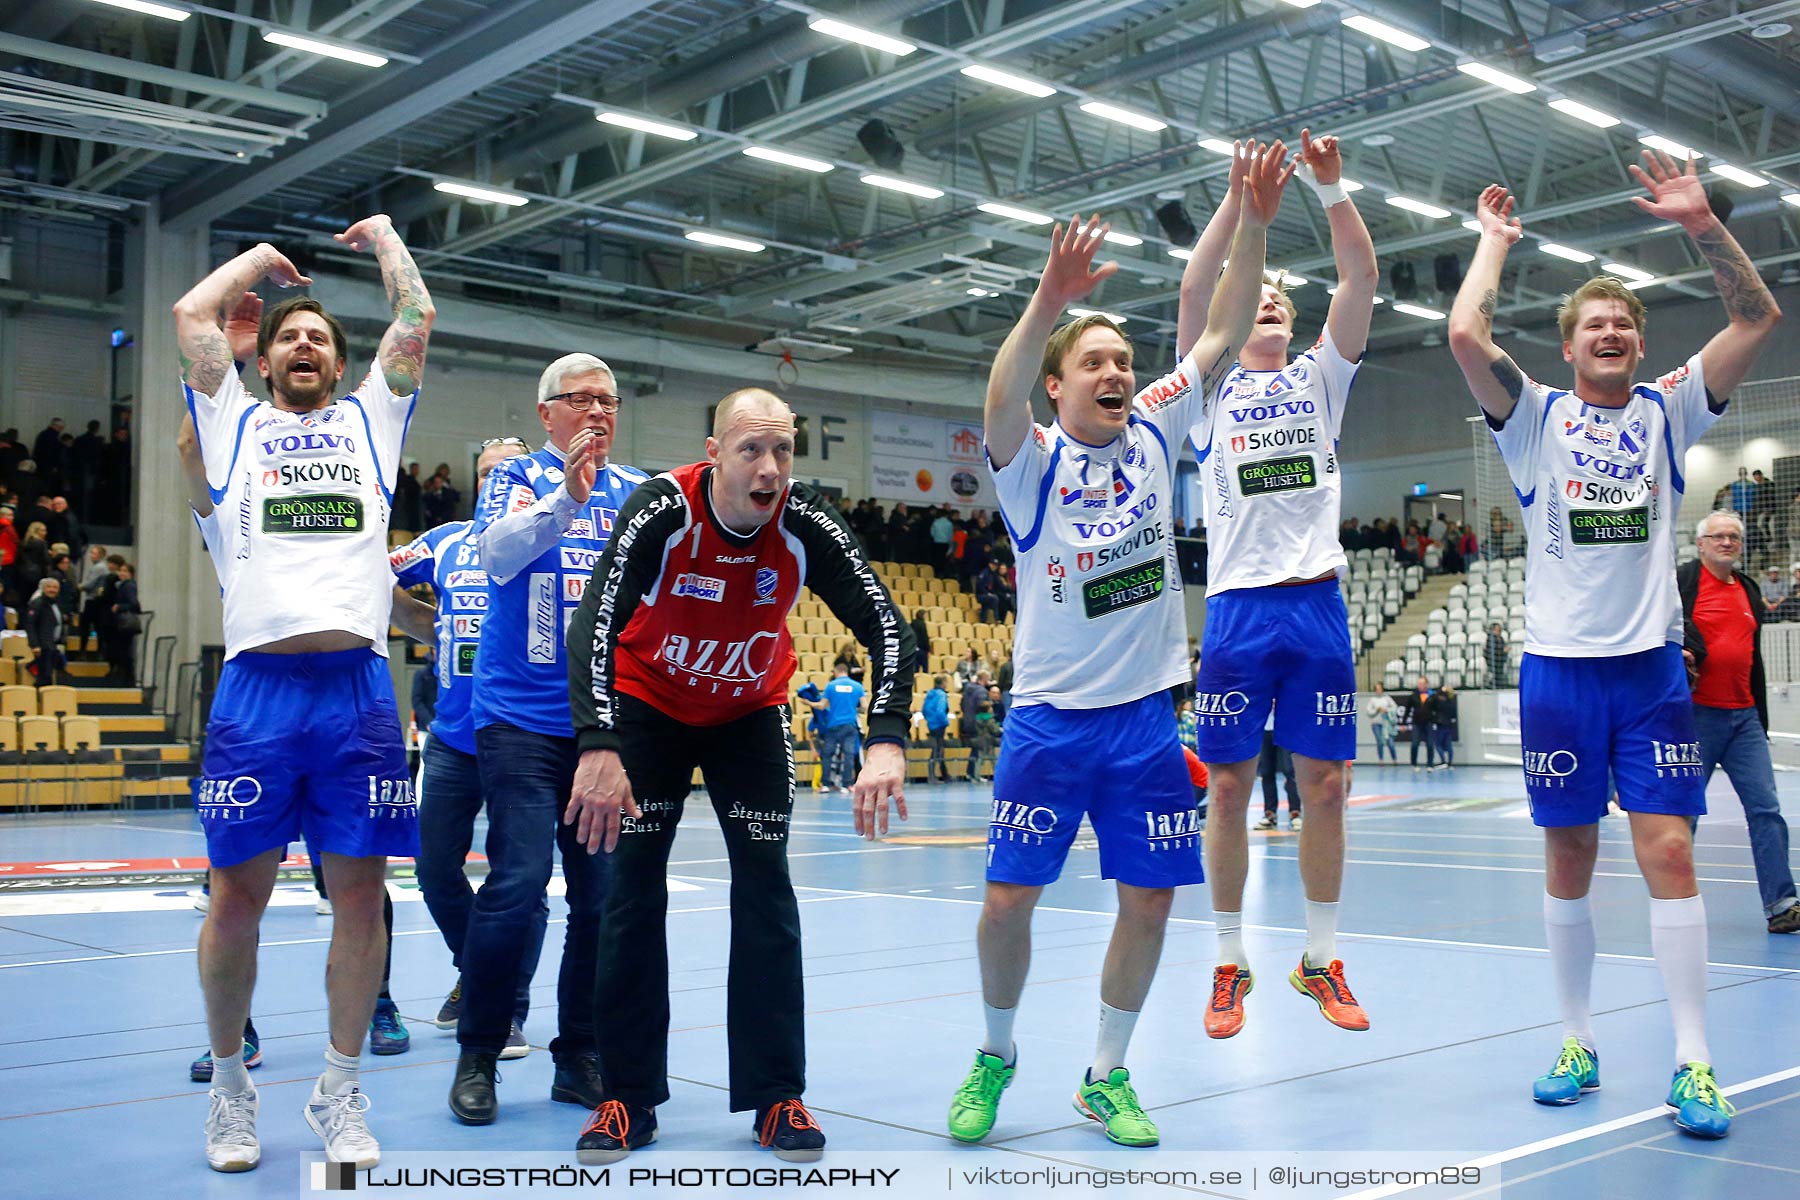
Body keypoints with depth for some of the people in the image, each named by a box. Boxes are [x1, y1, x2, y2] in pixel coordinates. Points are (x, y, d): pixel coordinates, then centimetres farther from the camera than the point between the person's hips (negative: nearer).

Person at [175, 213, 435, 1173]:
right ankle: (229, 1084, 18)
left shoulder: (369, 420, 20)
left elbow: (417, 321, 15)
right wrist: (261, 258, 27)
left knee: (360, 891, 0)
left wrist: (383, 235, 29)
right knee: (238, 894, 2)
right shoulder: (236, 425, 18)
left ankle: (340, 1092, 13)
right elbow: (190, 315, 12)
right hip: (257, 683, -1)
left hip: (357, 685, 1)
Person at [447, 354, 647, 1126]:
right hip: (522, 716, -3)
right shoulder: (518, 477, 2)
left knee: (605, 894, 4)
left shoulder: (636, 489, 11)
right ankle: (477, 1056, 7)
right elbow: (498, 553, -16)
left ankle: (579, 1058, 18)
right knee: (518, 883, -10)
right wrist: (566, 496, -30)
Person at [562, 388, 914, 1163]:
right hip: (648, 704, -1)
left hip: (751, 713, 1)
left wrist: (887, 742, -40)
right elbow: (594, 625, -35)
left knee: (766, 891, -4)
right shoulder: (662, 510, -29)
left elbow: (887, 628, -25)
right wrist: (598, 748, -48)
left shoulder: (806, 527, -24)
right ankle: (629, 1097, 9)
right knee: (634, 891, -2)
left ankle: (777, 1096, 7)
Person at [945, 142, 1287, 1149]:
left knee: (1150, 903, 4)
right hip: (1050, 716, -3)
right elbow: (1003, 397, -29)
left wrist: (1255, 222, -13)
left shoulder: (1154, 434, 5)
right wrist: (1049, 300, -45)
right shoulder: (1033, 459, -6)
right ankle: (997, 1054, 23)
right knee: (1010, 899, -3)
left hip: (1146, 715, 3)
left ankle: (1107, 1075, 22)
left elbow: (1224, 336, -1)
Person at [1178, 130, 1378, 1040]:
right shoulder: (1213, 386, 11)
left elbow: (1361, 280, 3)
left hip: (1316, 604, 2)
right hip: (1239, 603, -2)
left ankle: (1321, 961, 15)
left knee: (1325, 785, 4)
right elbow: (1194, 292, -4)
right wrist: (1240, 197, -10)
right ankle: (1231, 963, 13)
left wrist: (1331, 188, -8)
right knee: (1229, 787, 1)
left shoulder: (1320, 379, 15)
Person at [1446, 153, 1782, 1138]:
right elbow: (1466, 335, -11)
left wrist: (1700, 223, -6)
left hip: (1652, 665, 1)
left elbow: (1757, 318, 1)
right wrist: (1494, 241, 1)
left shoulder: (1665, 412, 9)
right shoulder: (1535, 416, 4)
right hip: (1559, 666, -1)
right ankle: (1577, 1042, 18)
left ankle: (1693, 1062, -1)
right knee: (1568, 861, 6)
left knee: (1668, 852, -6)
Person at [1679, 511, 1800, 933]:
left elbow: (1754, 659, 23)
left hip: (1744, 717, 6)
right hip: (1695, 713, -5)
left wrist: (1761, 718, 23)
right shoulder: (1681, 580, -1)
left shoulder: (1748, 590, 18)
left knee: (1766, 808, -3)